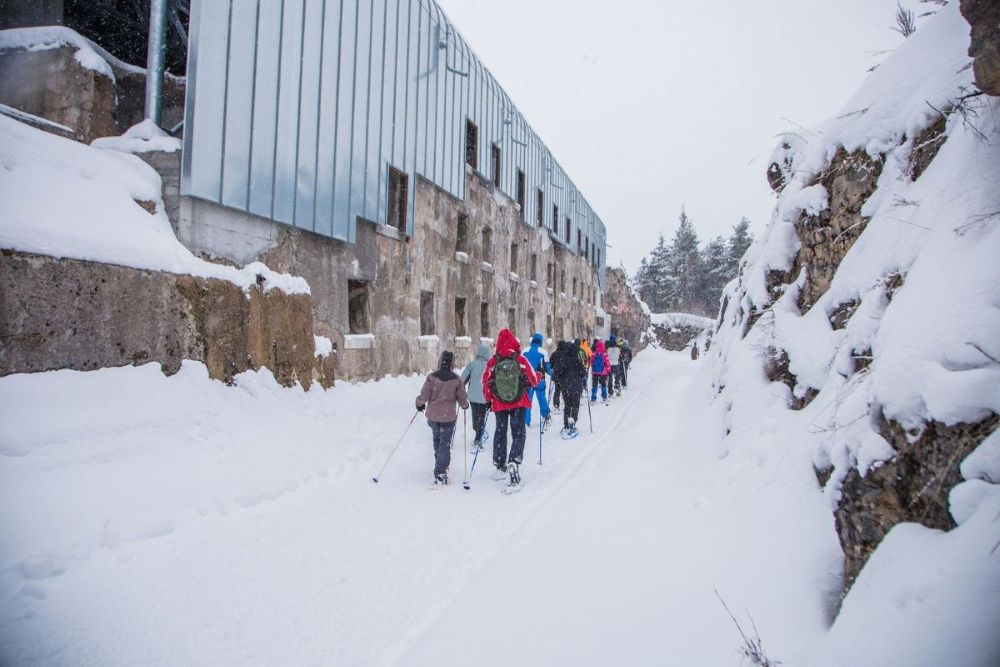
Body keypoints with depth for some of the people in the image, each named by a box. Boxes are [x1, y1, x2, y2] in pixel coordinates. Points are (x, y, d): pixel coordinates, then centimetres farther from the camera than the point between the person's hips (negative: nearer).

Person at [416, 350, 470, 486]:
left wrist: (419, 404, 13)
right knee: (445, 443, 2)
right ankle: (440, 473, -6)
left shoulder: (432, 377, -10)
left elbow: (424, 395, -8)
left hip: (432, 415, 2)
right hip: (448, 416, -2)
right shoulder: (456, 380, -10)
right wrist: (465, 405, 21)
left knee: (437, 439, 22)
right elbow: (462, 399, -1)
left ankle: (441, 464, 36)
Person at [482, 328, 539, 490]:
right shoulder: (521, 360, -11)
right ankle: (513, 463, -17)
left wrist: (488, 399, 17)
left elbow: (486, 384, -1)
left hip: (499, 404, 2)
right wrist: (539, 377, 22)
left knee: (500, 433, 19)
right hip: (519, 403, -2)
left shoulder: (492, 362, -9)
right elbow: (533, 380, -1)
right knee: (518, 434, 6)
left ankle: (500, 467, 29)